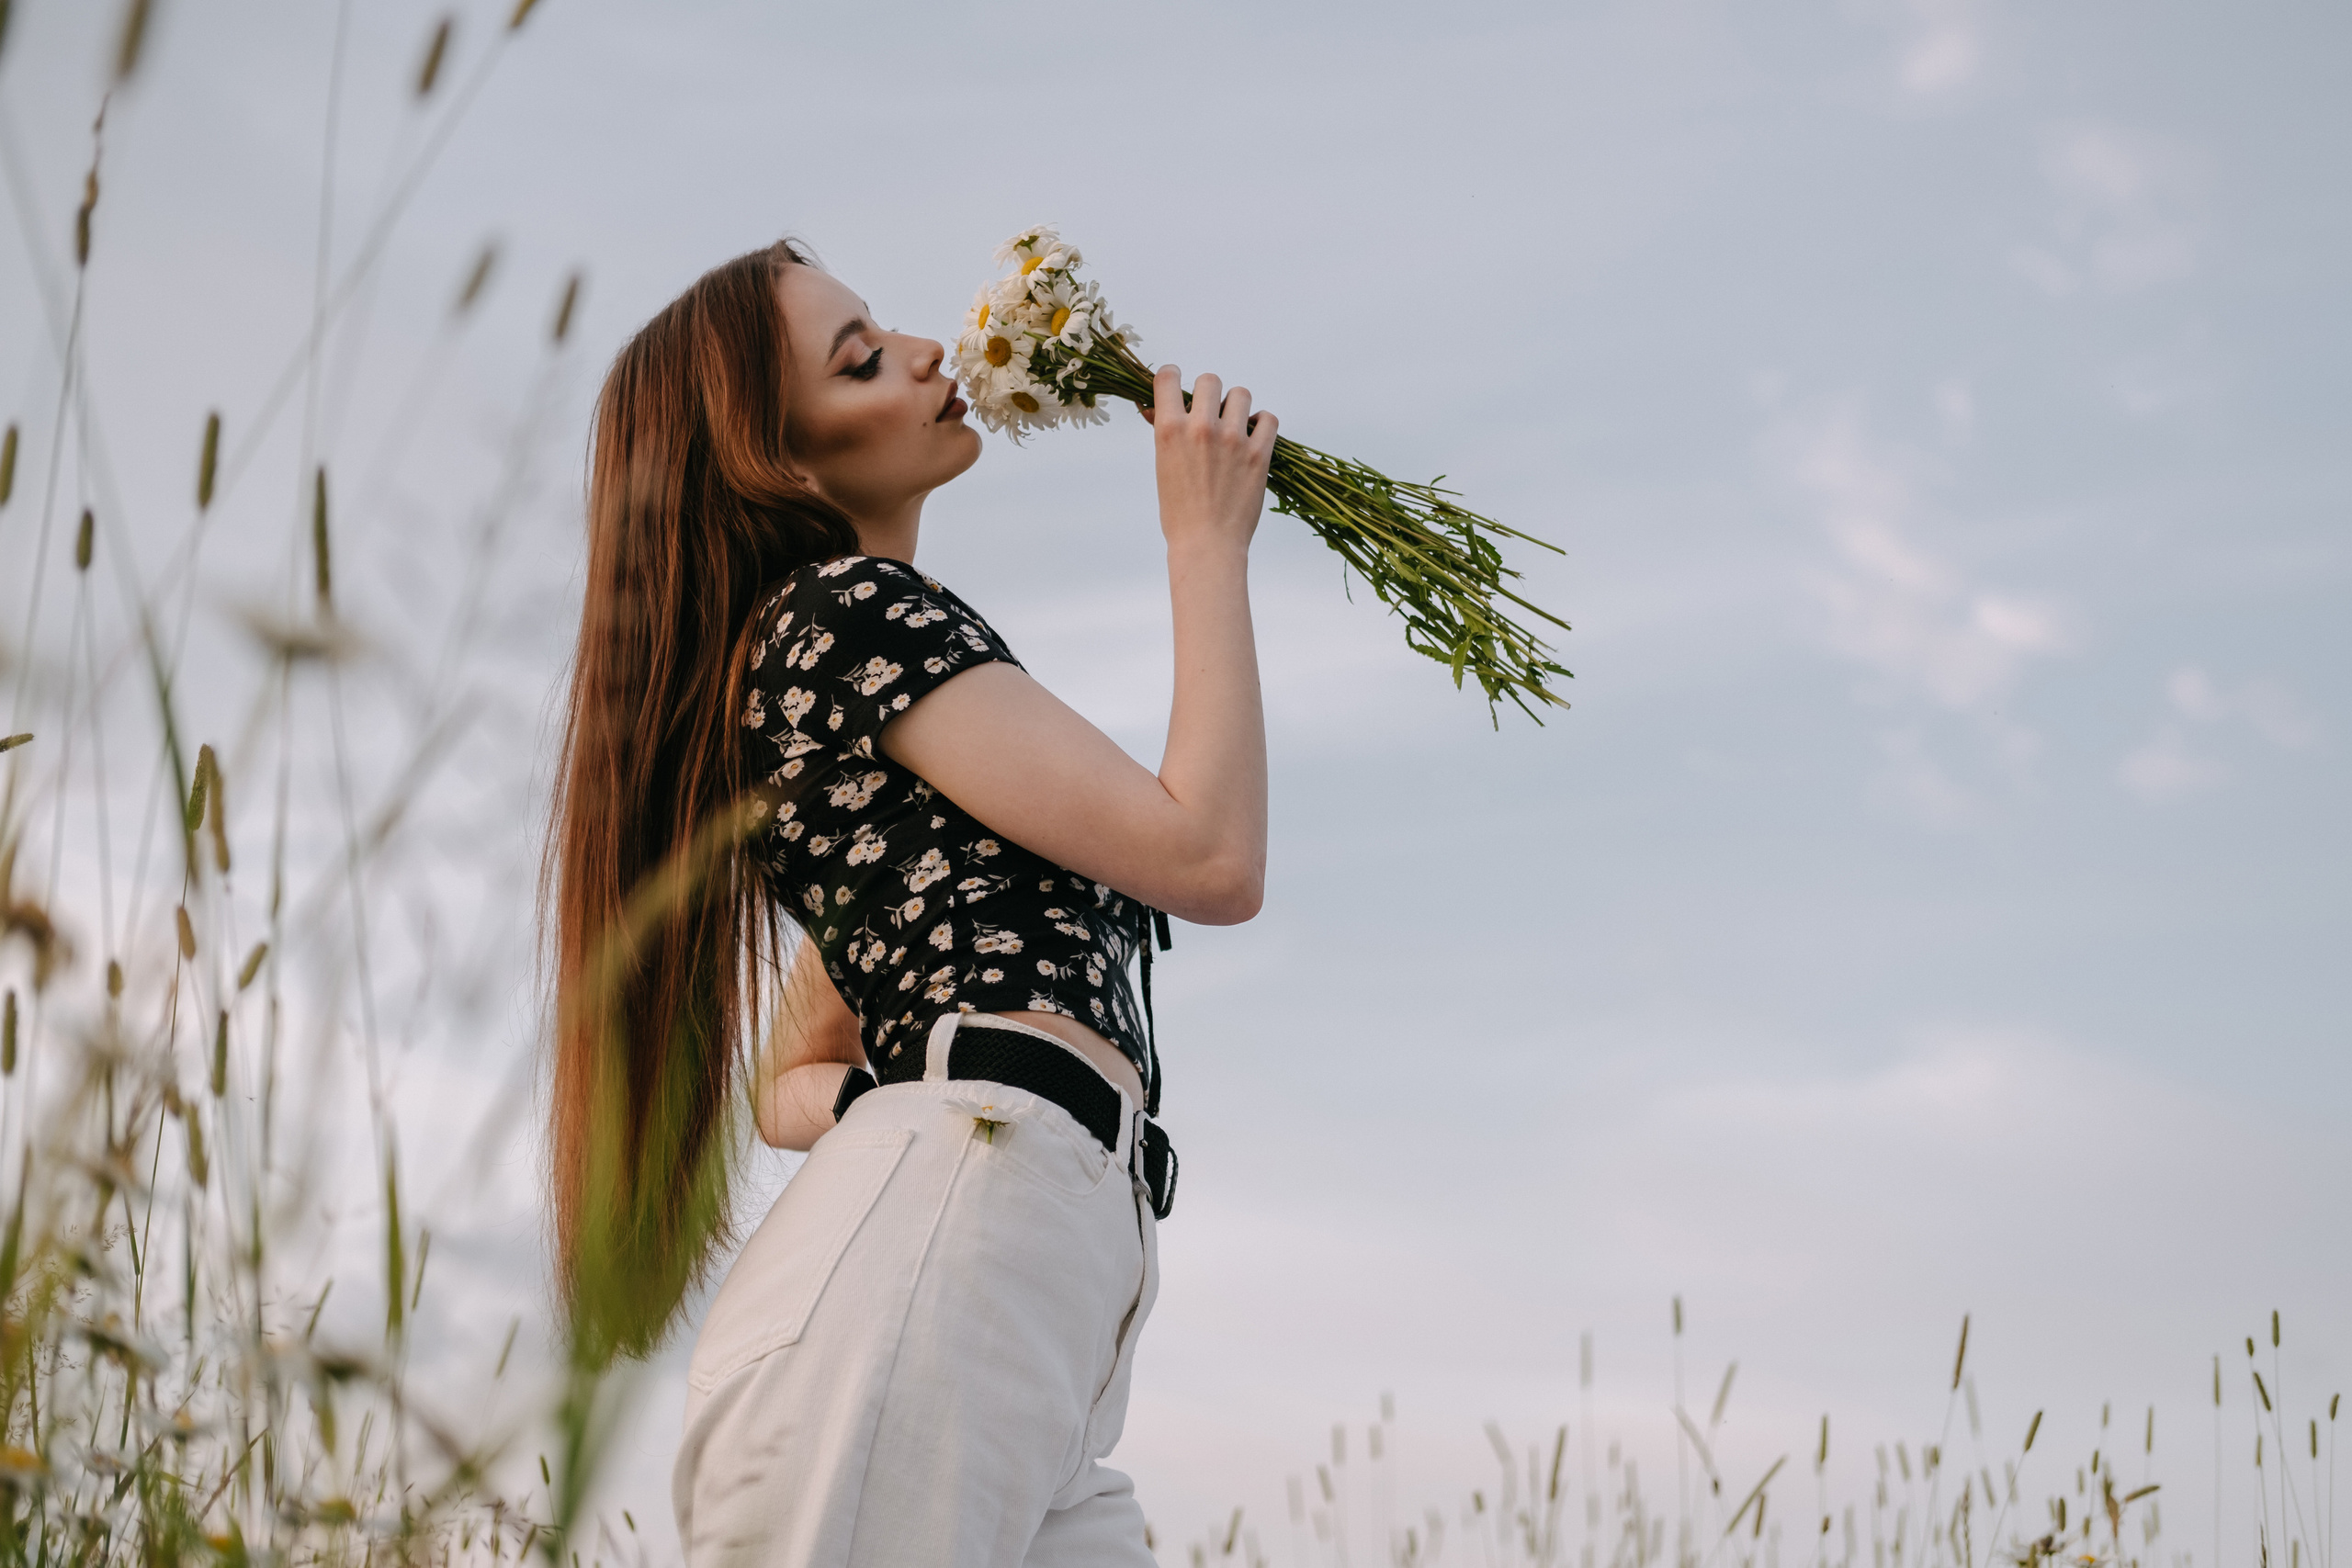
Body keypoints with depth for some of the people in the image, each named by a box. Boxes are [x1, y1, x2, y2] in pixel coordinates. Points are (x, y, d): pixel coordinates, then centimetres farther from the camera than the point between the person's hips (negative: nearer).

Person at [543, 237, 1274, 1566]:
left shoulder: (815, 653, 30)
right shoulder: (852, 607, 0)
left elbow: (788, 1084, 34)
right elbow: (1209, 858, -7)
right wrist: (1210, 543, 3)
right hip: (950, 1219, -10)